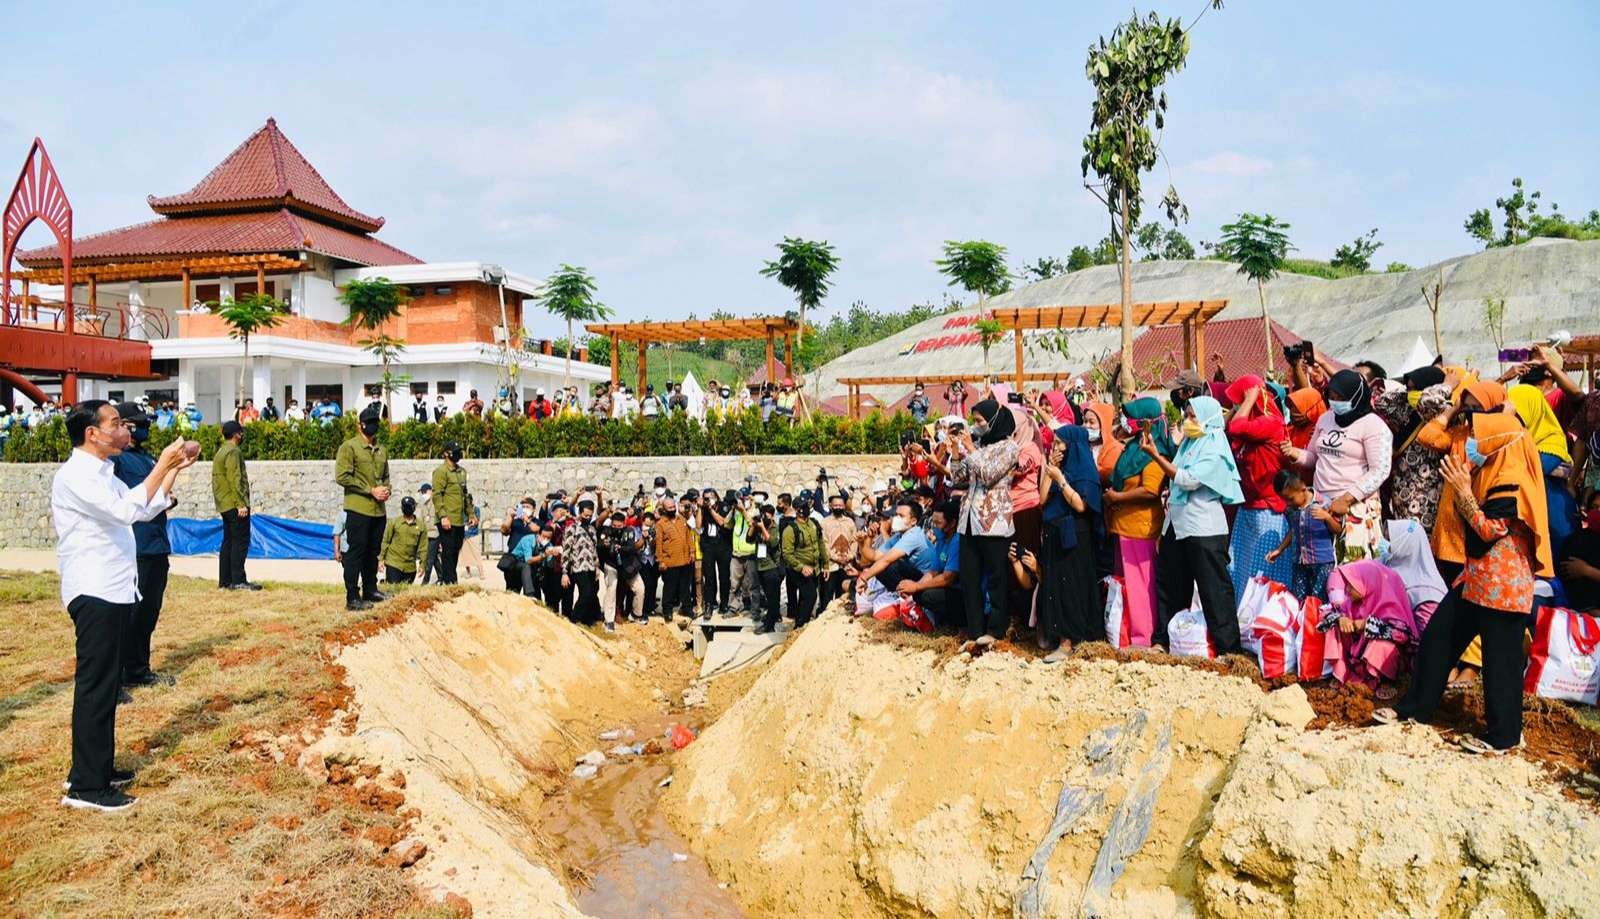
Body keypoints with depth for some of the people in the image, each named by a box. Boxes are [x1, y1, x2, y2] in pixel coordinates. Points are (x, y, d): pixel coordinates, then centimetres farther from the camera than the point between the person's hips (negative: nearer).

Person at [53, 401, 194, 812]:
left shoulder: (100, 474, 15)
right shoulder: (75, 475, -16)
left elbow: (148, 508, 21)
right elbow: (127, 509, -29)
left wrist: (175, 468, 11)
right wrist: (162, 464, -23)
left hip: (114, 592, 10)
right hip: (94, 594, -10)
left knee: (106, 685, 15)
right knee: (95, 686, -6)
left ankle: (97, 767, 25)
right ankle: (85, 786, -1)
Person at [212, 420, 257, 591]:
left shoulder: (220, 452, 19)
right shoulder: (233, 452, -12)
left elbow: (217, 480, 21)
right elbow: (235, 480, -20)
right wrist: (241, 504, -21)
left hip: (224, 505, 10)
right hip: (235, 504, -10)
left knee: (228, 541, 11)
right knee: (241, 541, -9)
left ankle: (224, 580, 12)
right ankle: (238, 580, -12)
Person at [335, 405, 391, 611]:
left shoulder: (381, 450, 16)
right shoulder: (349, 447, -5)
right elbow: (342, 476, -14)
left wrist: (385, 490, 3)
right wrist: (371, 491, -15)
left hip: (378, 510, 7)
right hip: (358, 509, -7)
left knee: (373, 552, 13)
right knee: (356, 552, -6)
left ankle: (370, 590, 23)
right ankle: (352, 597, -4)